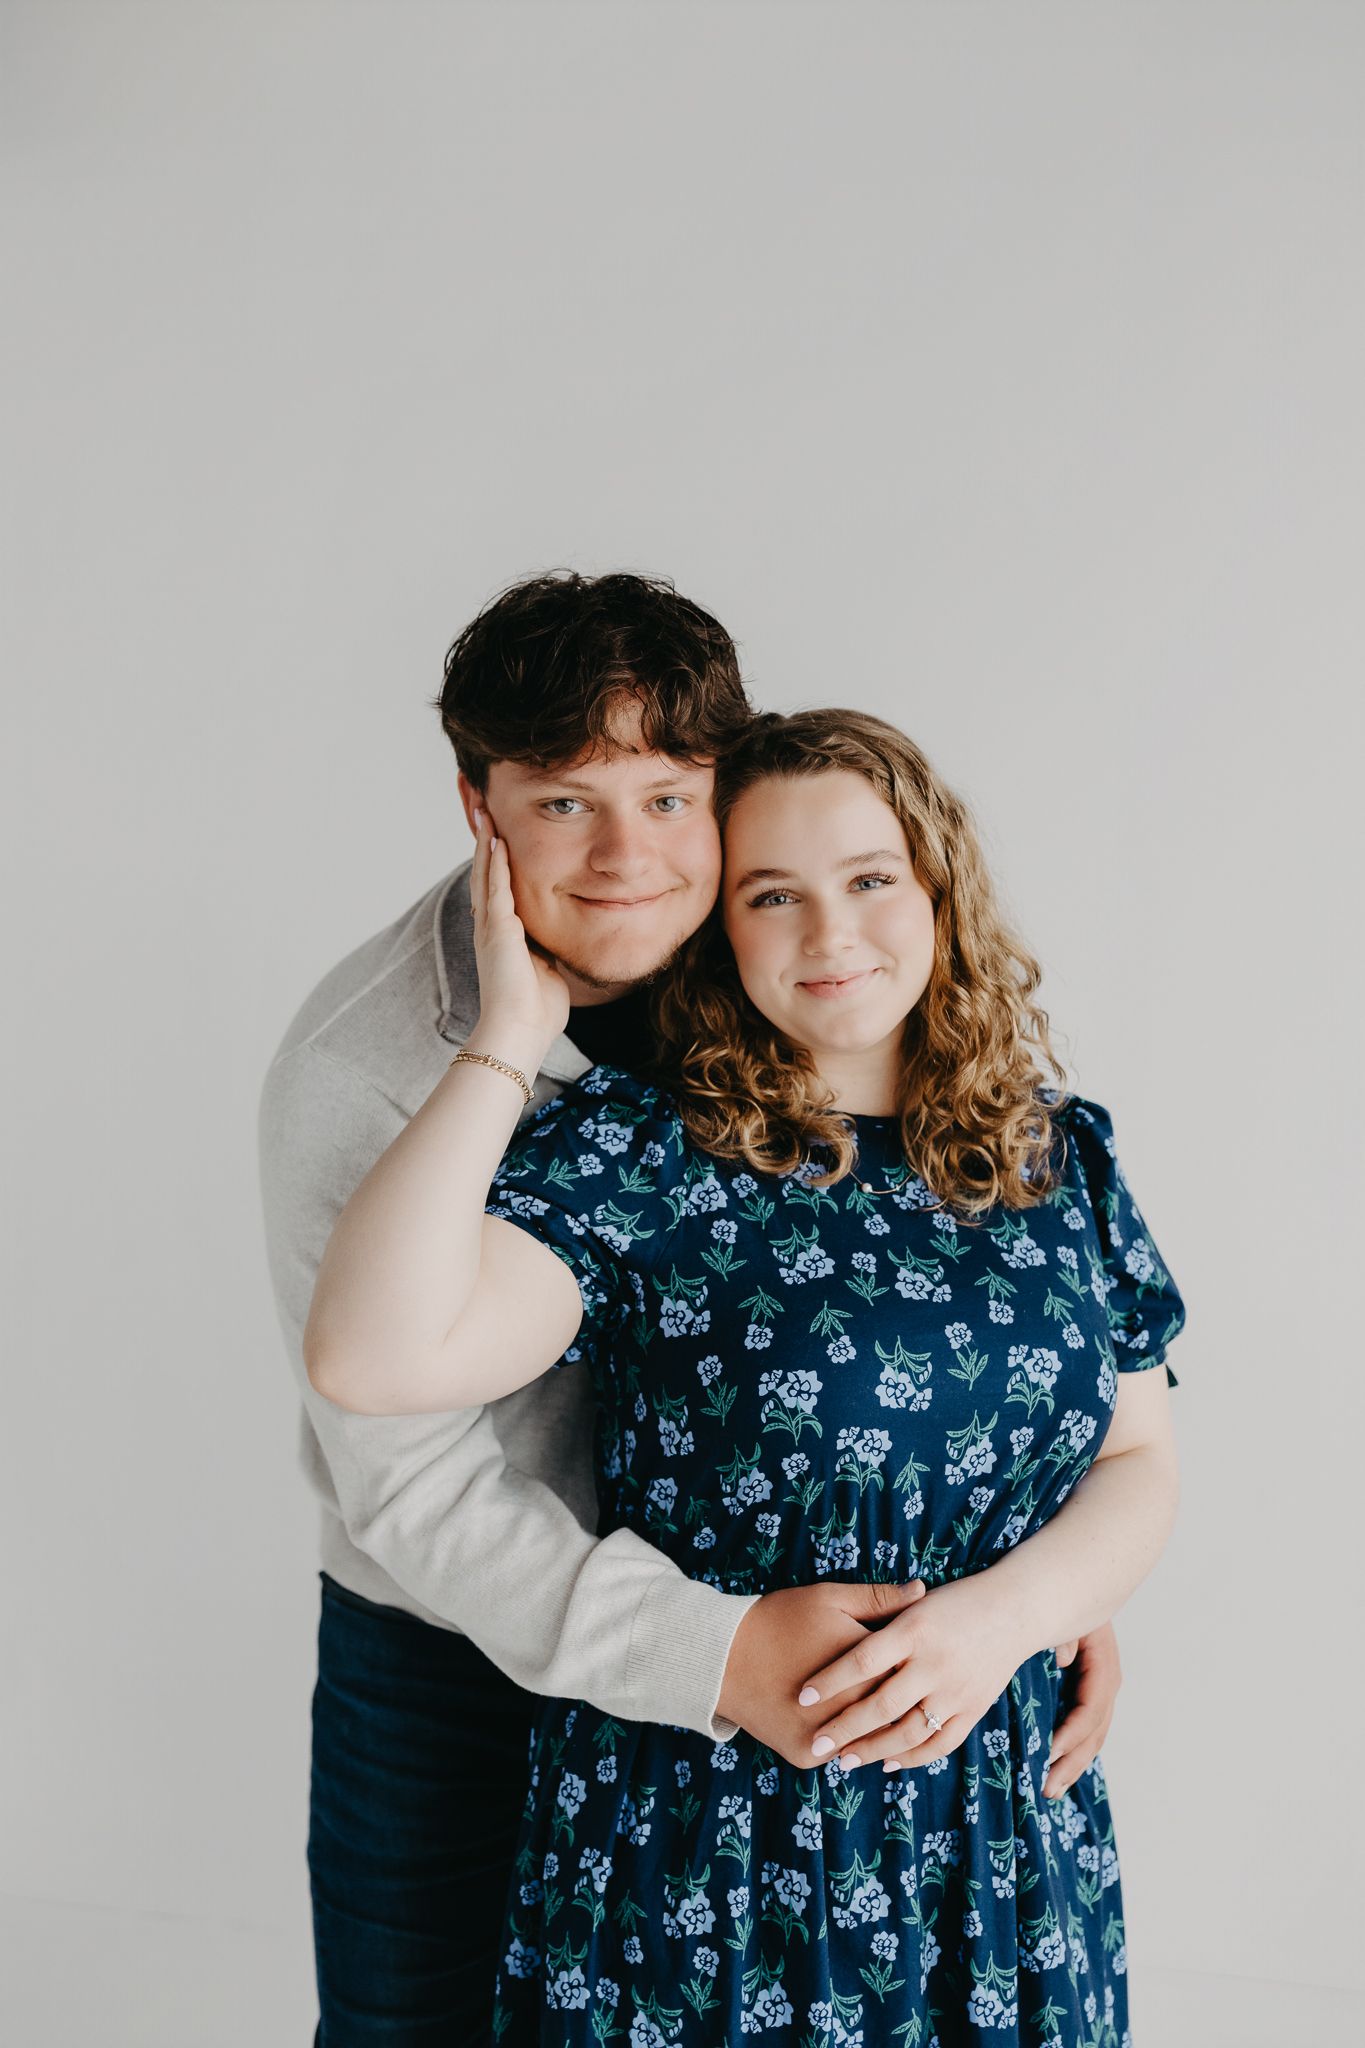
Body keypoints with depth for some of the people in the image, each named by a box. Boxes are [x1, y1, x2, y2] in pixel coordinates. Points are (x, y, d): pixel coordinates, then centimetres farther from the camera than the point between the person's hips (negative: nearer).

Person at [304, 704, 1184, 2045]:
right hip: (702, 1833, -3)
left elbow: (1140, 1457, 5)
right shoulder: (635, 1153, -13)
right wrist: (510, 1038, -22)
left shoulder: (1058, 1157, 1)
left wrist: (1007, 1613, -14)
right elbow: (373, 1356, -28)